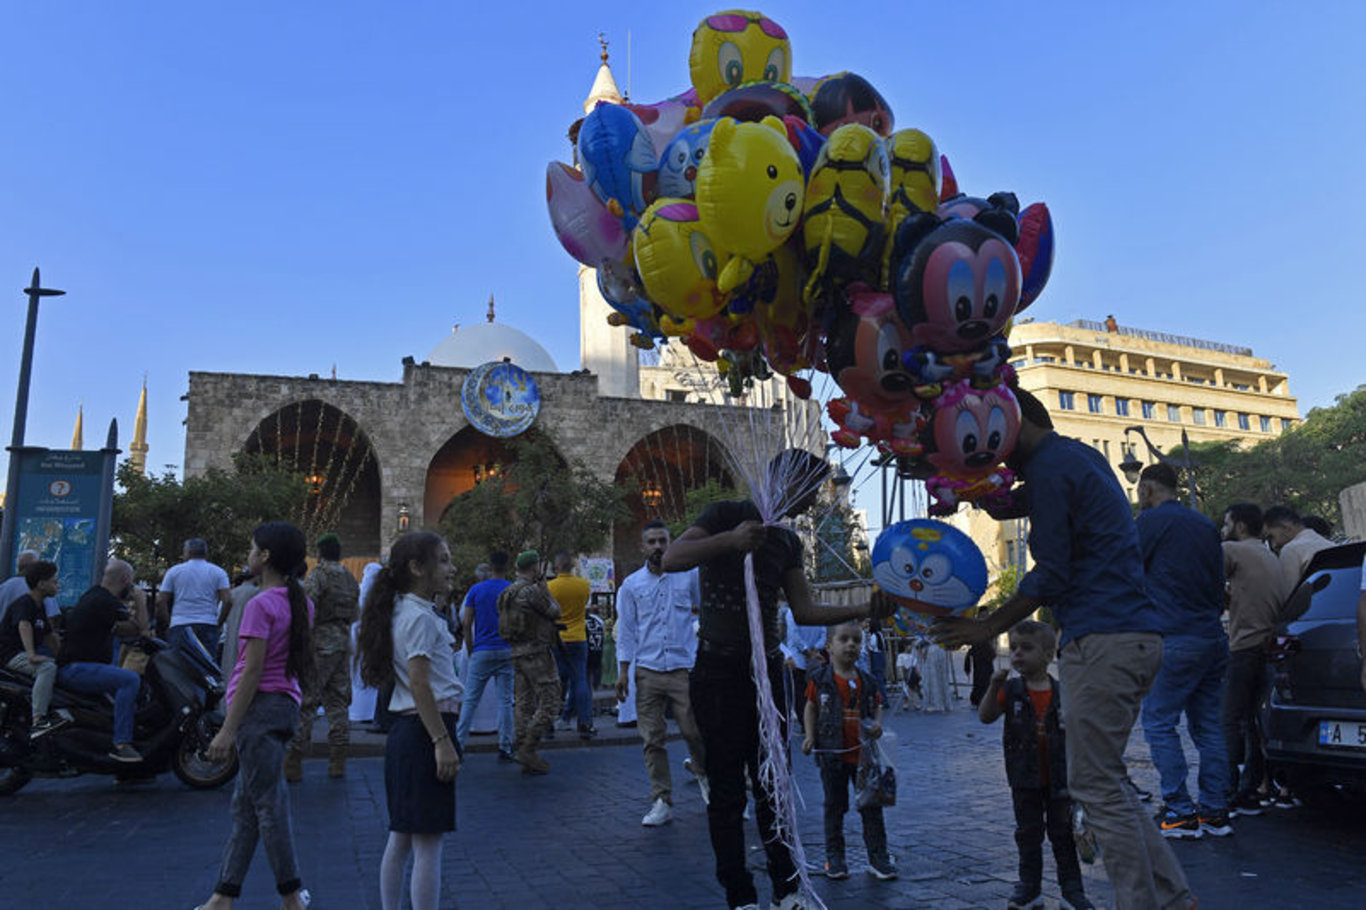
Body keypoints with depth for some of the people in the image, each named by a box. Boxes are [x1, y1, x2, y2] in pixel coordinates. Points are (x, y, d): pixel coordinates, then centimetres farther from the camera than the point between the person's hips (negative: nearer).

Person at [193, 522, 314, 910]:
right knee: (245, 805, 15)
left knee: (268, 804, 0)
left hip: (260, 706, -9)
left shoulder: (261, 605, -15)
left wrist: (228, 729, -15)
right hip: (287, 703, 9)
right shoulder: (300, 602, 10)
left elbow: (253, 671, -18)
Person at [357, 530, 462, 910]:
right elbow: (419, 683, -22)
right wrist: (443, 742, -22)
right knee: (427, 843, -4)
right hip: (424, 730, -10)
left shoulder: (405, 612, 13)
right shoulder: (420, 617, -15)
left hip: (404, 732, 10)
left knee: (401, 838, 17)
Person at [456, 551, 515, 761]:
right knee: (505, 700, 4)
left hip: (482, 651, 0)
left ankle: (458, 743, 5)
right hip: (507, 651, 0)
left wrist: (470, 650, 9)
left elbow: (466, 623, 0)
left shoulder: (476, 590, 2)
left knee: (471, 700, 6)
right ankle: (505, 747, 6)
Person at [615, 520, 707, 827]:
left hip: (684, 668, -1)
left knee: (694, 731, -2)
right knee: (652, 738, 1)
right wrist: (623, 672, 2)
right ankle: (662, 801, 11)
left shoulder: (689, 576, 5)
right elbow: (626, 631, 7)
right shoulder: (631, 585, 7)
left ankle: (702, 770, 30)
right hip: (648, 671, 1)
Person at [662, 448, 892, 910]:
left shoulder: (788, 542, 13)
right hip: (719, 670, -6)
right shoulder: (727, 513, -6)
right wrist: (730, 540, -32)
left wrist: (862, 611, -1)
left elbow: (804, 610, 10)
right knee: (727, 790, 1)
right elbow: (670, 559, -19)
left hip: (767, 671, 6)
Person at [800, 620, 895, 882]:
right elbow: (811, 707, 2)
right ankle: (834, 857, 21)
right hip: (832, 753, -2)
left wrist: (877, 725, -7)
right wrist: (810, 736, -7)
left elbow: (877, 707, 13)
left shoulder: (868, 681, 2)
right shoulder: (820, 679, -6)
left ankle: (878, 856, 19)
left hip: (863, 753, 2)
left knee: (871, 806, 7)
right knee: (834, 806, 10)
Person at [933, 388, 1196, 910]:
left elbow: (1051, 575, -14)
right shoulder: (1077, 456, 20)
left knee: (1096, 787, -3)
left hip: (1102, 640, -10)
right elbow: (1006, 505, 26)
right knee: (1106, 782, 16)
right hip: (1135, 636, 10)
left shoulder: (1050, 467, -10)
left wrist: (988, 627, -6)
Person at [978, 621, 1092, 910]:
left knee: (1063, 833, 9)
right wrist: (993, 687, -30)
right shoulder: (1011, 691, -6)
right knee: (1028, 834, 10)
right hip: (1025, 780, 0)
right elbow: (985, 717, -17)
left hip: (1058, 778, 0)